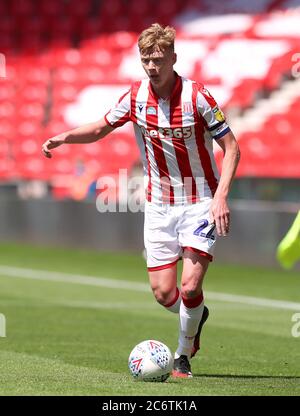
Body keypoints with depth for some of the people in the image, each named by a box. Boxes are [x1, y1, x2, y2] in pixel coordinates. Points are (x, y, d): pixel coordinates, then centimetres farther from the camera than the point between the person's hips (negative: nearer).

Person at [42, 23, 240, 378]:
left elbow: (231, 148, -10)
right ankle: (196, 316, 34)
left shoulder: (197, 96, -15)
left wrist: (221, 196, -22)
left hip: (200, 202, -4)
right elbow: (100, 128, 12)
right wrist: (64, 137, -7)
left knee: (189, 286, -16)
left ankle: (183, 356, 7)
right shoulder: (136, 96, -4)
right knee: (163, 292, 0)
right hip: (159, 205, 4)